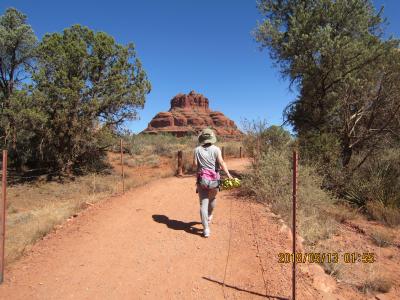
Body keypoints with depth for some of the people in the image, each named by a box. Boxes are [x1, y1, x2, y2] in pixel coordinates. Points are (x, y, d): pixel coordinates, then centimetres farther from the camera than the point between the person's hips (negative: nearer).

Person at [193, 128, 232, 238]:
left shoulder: (197, 150, 0)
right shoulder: (216, 149, -3)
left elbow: (195, 165, -3)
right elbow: (221, 162, -15)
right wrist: (228, 174, -17)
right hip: (214, 179, 1)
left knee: (203, 203, 0)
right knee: (212, 198, 26)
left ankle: (206, 229, -7)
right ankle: (209, 216, 48)